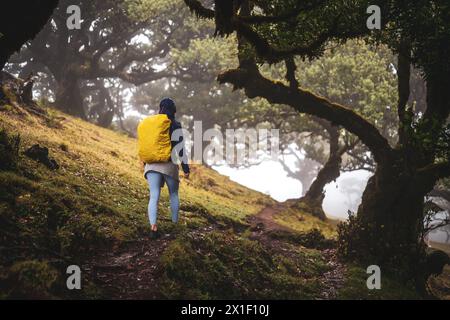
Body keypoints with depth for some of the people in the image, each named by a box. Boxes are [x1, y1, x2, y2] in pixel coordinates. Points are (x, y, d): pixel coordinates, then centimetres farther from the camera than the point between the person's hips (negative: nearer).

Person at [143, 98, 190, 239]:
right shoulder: (175, 126, -4)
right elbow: (181, 148, -7)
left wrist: (145, 163, 25)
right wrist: (186, 168, -2)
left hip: (152, 165, 2)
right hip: (170, 165, -2)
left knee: (154, 197, -5)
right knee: (173, 194, 20)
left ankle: (153, 227, -22)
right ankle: (175, 223, 28)